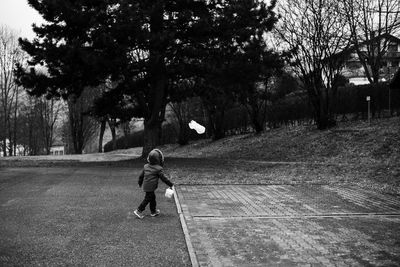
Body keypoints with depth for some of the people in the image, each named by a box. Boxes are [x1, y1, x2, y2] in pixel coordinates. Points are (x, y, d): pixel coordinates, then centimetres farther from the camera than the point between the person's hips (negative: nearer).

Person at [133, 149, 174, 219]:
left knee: (153, 197, 18)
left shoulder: (146, 166, 7)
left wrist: (140, 183, 31)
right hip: (150, 187, -8)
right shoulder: (158, 169, -13)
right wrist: (171, 184, 1)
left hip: (145, 186, 8)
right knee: (147, 199, 1)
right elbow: (163, 178, -9)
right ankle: (139, 210, 3)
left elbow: (141, 175, 14)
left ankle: (153, 211, 27)